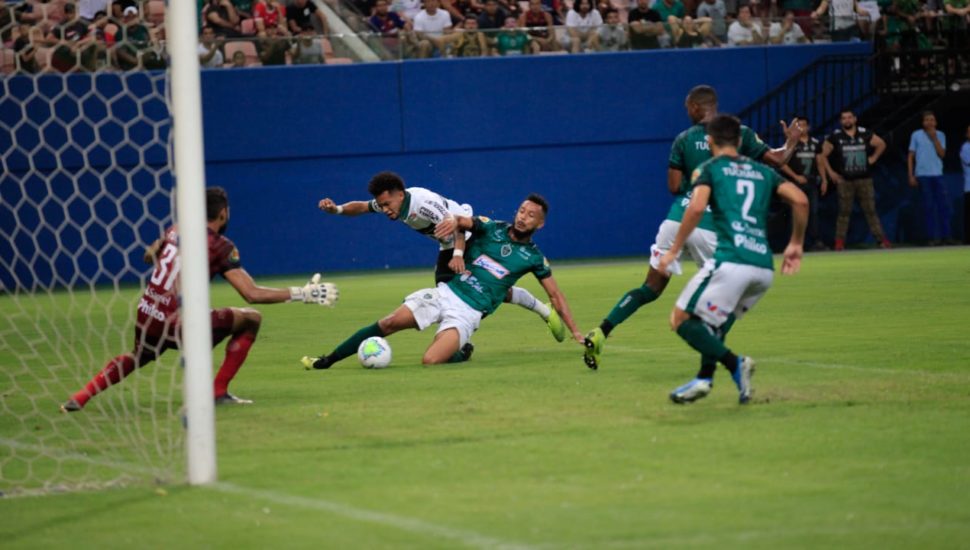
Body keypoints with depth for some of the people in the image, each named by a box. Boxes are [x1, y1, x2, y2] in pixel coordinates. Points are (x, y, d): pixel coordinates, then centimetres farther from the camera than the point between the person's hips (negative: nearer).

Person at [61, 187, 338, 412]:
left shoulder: (176, 230, 9)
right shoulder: (220, 246, -7)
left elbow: (148, 256, 29)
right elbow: (253, 294, -13)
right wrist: (302, 294, -7)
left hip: (145, 318, 6)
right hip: (177, 324, -6)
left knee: (138, 357, 38)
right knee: (251, 319, 8)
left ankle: (81, 397, 23)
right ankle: (219, 392, 7)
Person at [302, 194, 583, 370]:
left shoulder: (533, 257, 2)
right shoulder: (492, 228, 5)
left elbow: (555, 295, 9)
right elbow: (464, 221, -10)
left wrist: (575, 331, 3)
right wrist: (454, 220, -36)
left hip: (467, 311, -2)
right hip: (446, 292, 2)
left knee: (431, 361, -25)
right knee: (388, 324, -12)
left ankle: (463, 353, 10)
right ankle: (326, 361, -2)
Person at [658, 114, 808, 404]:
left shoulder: (709, 169, 9)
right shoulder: (762, 172, 23)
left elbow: (696, 207, -9)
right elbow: (800, 200, 10)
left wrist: (674, 250, -4)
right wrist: (795, 244, 20)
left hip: (730, 261, -6)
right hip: (764, 267, 6)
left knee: (682, 319, 1)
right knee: (712, 321, 25)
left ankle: (735, 364, -16)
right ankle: (704, 380, 13)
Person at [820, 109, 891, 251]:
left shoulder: (865, 134, 4)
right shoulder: (835, 137, -2)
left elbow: (881, 144, 18)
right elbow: (823, 155, 4)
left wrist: (873, 158, 8)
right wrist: (831, 172, -2)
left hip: (864, 179, 2)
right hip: (845, 180, -2)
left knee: (870, 210, 3)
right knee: (844, 211, -2)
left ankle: (881, 239, 5)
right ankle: (839, 241, 1)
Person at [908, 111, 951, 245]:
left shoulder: (940, 136, 9)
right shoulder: (916, 135, 4)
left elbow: (942, 154, -2)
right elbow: (910, 156, 5)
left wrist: (934, 138, -9)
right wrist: (911, 176, -1)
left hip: (937, 175, 2)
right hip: (923, 175, -2)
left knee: (944, 205, -1)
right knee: (928, 206, -1)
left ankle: (945, 235, 4)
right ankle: (932, 237, 2)